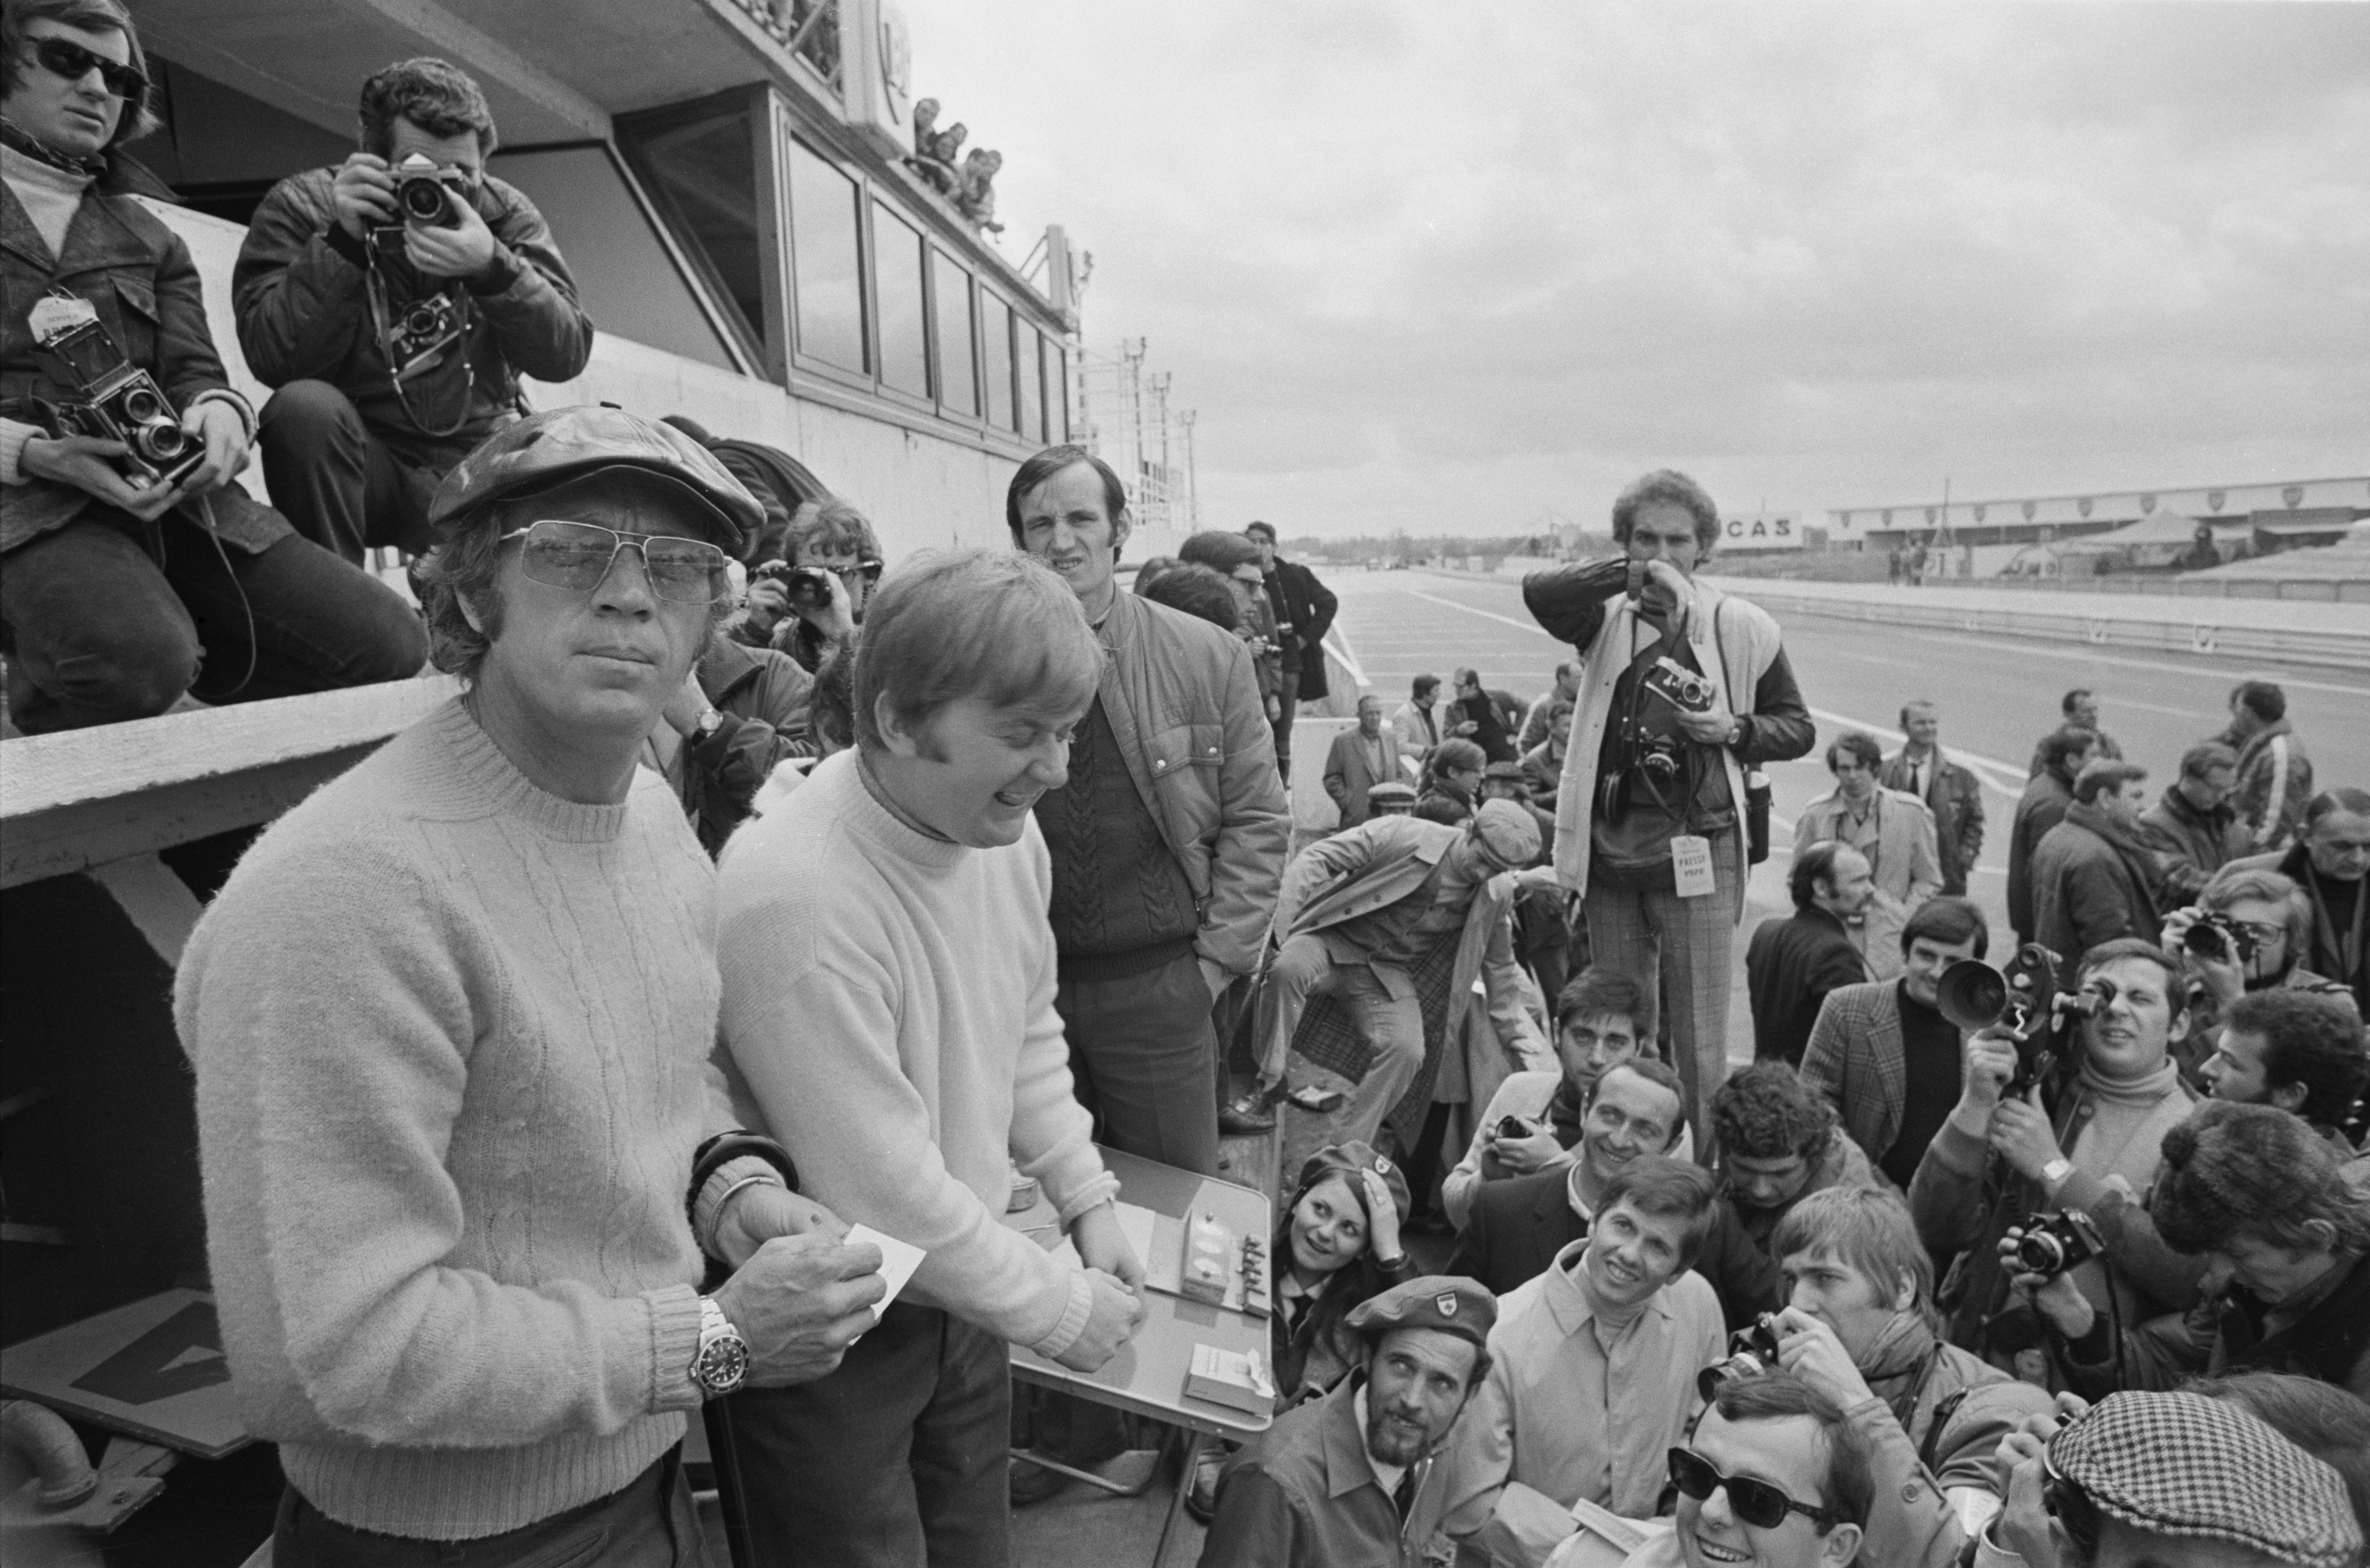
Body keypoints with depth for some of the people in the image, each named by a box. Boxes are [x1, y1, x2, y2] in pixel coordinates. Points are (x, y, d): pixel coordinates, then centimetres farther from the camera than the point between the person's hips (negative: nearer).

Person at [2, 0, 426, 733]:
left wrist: (217, 412, -12)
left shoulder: (149, 238, 24)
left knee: (388, 644, -16)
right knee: (140, 660, -37)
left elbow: (193, 372, 13)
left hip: (169, 490, 4)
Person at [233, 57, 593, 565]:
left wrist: (492, 267, -27)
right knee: (306, 406, -32)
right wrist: (341, 243, -24)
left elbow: (567, 356, -10)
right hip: (363, 461, -1)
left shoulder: (505, 213, 4)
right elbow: (271, 360, -15)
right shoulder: (299, 206, -1)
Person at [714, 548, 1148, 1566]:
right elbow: (884, 1195, -28)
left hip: (960, 1291, 7)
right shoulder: (795, 897, -33)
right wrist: (1060, 1309, -16)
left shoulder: (1003, 829, -8)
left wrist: (1088, 1201, 1)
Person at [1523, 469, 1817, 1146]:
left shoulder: (1741, 628, 1)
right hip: (1609, 844, 2)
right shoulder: (1608, 617, 3)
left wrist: (1735, 730, -10)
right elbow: (1539, 592, -19)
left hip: (1697, 848, -2)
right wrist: (1633, 577, -30)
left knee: (1699, 1035, -1)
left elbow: (1798, 728, 10)